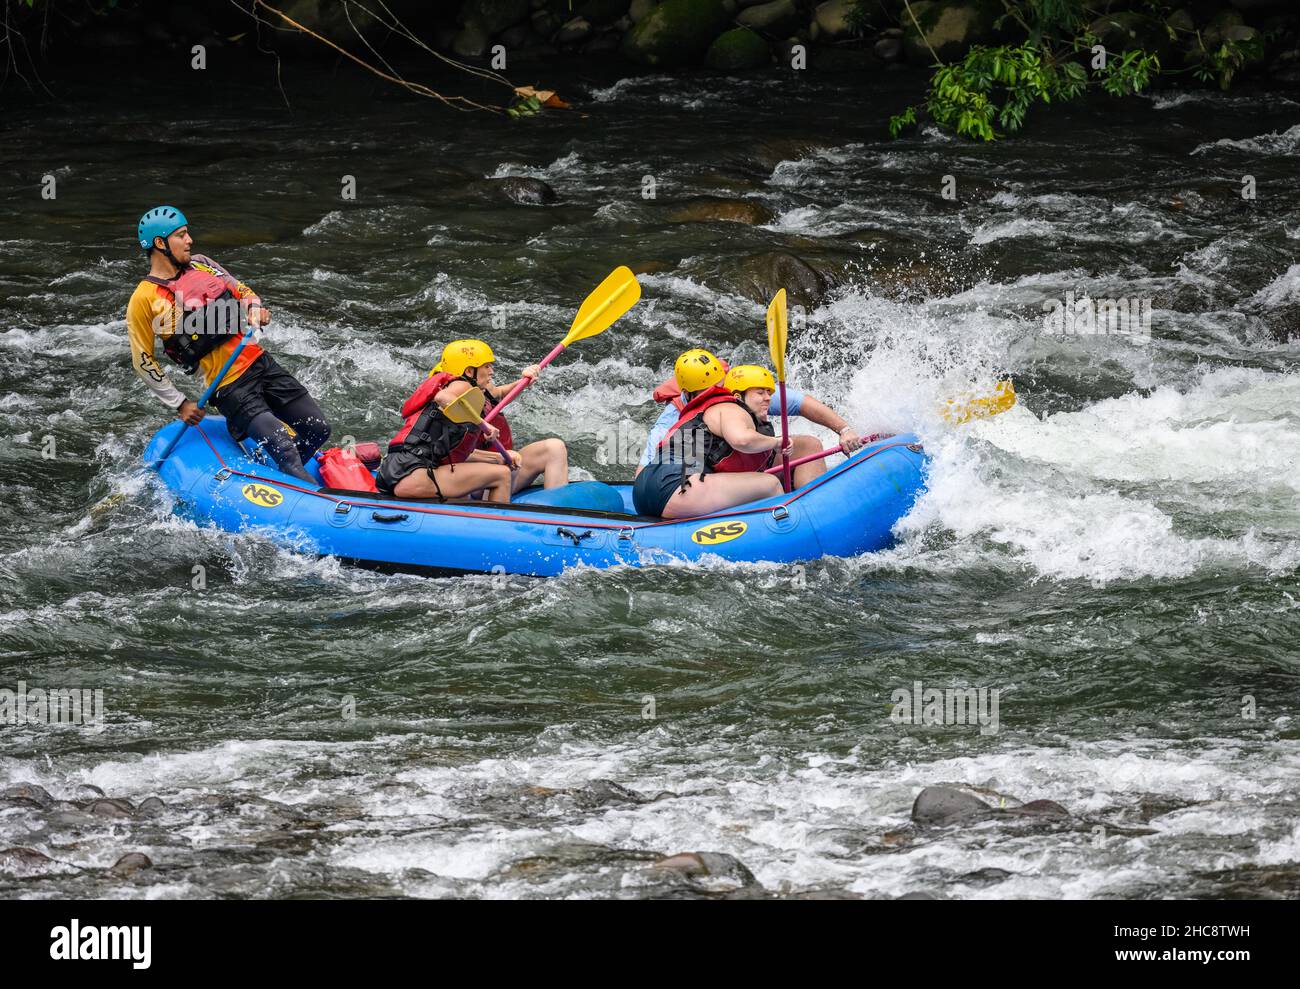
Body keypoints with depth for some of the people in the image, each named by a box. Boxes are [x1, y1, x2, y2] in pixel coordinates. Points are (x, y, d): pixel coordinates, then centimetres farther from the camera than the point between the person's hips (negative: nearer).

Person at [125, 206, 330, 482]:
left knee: (318, 430, 6)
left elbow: (243, 292, 19)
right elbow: (143, 362, -2)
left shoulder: (200, 265, 10)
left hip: (259, 362, 7)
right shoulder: (144, 300, -8)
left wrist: (255, 311, -5)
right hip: (230, 386, -7)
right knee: (284, 448, -19)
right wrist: (180, 404, -2)